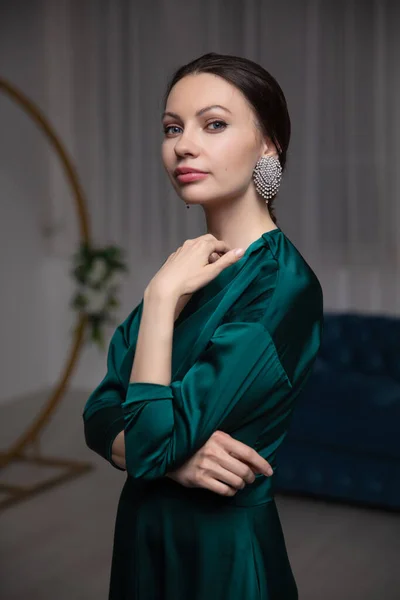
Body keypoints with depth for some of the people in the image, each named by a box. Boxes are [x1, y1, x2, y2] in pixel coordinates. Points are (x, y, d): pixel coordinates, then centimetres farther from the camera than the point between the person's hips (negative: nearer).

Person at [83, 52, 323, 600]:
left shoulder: (283, 287, -21)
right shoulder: (188, 269, 1)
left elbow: (152, 442, -24)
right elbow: (99, 418, -2)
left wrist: (162, 295, -21)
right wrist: (175, 457, -20)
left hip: (223, 553, -6)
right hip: (144, 537, 6)